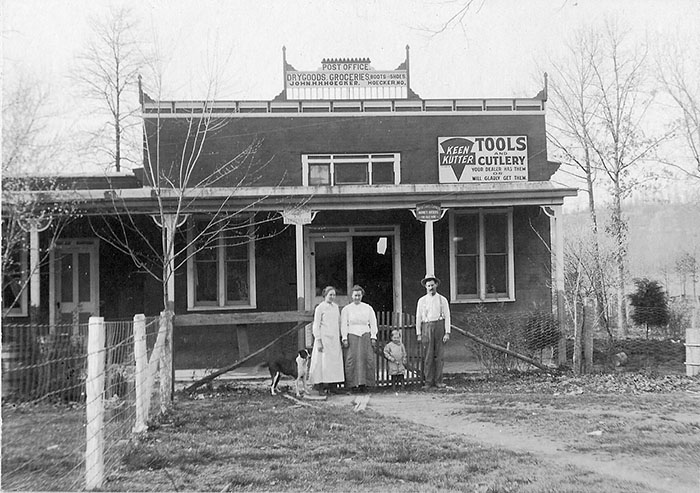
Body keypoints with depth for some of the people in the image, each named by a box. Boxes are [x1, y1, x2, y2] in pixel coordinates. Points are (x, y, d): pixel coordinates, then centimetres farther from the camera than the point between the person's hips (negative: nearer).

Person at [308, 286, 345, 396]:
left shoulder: (336, 307, 13)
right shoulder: (320, 308, -5)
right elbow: (316, 326, -7)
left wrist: (339, 337, 13)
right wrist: (318, 340, -13)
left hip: (334, 339, 6)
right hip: (324, 338, -6)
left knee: (334, 361, 2)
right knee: (323, 362, -7)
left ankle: (328, 386, 7)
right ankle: (321, 387, -3)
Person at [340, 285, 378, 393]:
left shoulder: (368, 308, 13)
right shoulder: (346, 309, 9)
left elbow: (373, 323, 11)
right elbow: (343, 325, 5)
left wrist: (373, 337, 2)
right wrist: (344, 338, -4)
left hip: (365, 336, 2)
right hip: (352, 336, -1)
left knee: (367, 359, -7)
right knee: (352, 360, -8)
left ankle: (364, 384, -2)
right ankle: (353, 384, -4)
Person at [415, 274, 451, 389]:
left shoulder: (442, 300, 7)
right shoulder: (422, 301, 10)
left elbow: (447, 317, 4)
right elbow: (418, 318, 10)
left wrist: (447, 333, -4)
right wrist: (418, 334, 4)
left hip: (439, 327, 0)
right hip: (426, 328, 0)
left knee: (439, 355, -1)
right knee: (428, 356, -3)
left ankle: (438, 381, 5)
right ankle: (428, 381, 0)